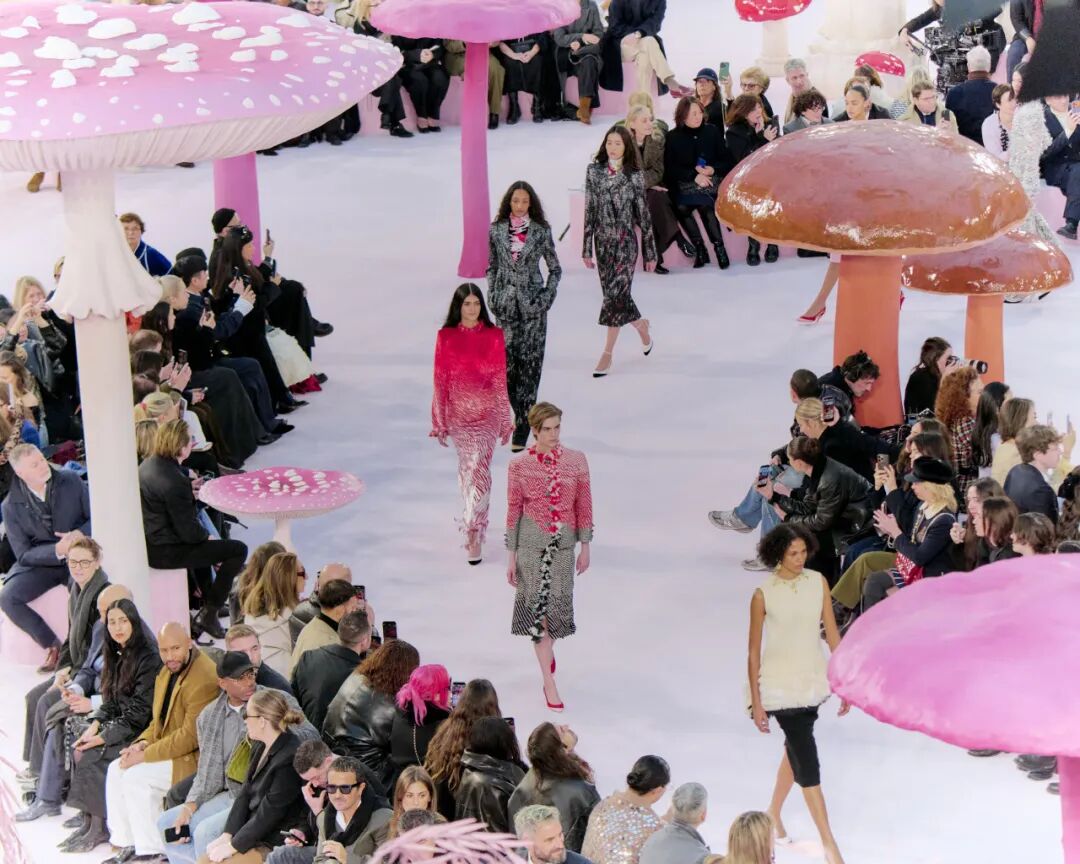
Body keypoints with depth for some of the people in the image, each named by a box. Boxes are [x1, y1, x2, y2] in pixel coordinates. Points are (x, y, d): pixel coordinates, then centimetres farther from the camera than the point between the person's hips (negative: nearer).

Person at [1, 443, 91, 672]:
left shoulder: (70, 481, -3)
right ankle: (53, 646, -8)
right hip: (40, 563, 1)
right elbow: (24, 554, -5)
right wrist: (57, 551, -23)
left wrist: (80, 534, -20)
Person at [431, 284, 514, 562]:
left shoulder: (494, 336, -2)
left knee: (479, 467, -12)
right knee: (466, 467, 11)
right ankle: (474, 522, 29)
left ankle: (474, 532, -13)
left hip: (487, 412, -1)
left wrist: (505, 421, 3)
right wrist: (439, 422, 2)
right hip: (458, 411, 1)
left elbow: (501, 380, 2)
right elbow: (440, 381, 1)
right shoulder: (446, 337, -1)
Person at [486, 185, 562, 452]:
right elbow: (491, 267, 12)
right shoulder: (496, 231, 5)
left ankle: (522, 428, -1)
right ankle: (522, 414, 18)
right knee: (507, 361, -2)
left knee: (529, 363, -4)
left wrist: (547, 297, -4)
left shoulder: (541, 232, 0)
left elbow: (555, 269, 7)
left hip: (532, 306, -2)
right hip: (505, 306, 2)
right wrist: (493, 296, 3)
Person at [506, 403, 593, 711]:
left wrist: (585, 547, 5)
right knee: (539, 606, -2)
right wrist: (511, 556, -1)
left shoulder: (576, 460, -3)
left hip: (563, 544, 2)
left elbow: (584, 505, 3)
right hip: (532, 544, -2)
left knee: (557, 604, 10)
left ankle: (546, 647, 43)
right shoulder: (519, 465, -8)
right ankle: (549, 683, 0)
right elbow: (513, 511, -3)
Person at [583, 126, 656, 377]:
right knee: (615, 294, 9)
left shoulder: (634, 175, -2)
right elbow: (590, 211, 3)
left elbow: (643, 214, 1)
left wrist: (650, 252, 2)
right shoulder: (594, 172, 3)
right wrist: (587, 249, 2)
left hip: (625, 242, -3)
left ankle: (607, 353, -6)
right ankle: (640, 324, 38)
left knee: (616, 293, -10)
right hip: (603, 241, 3)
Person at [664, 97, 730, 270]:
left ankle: (719, 246, -23)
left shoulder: (712, 131, 7)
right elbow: (670, 168, -4)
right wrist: (694, 175, -17)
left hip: (711, 181, 0)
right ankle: (699, 248, -18)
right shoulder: (673, 137, 3)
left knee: (704, 203, -30)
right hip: (684, 184, 1)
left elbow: (726, 160, 9)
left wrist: (713, 169, -12)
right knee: (682, 207, -27)